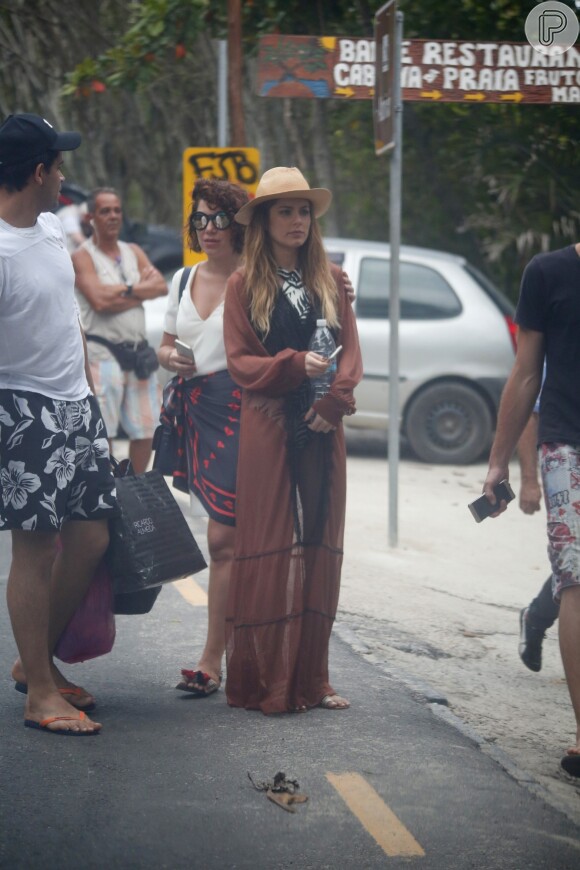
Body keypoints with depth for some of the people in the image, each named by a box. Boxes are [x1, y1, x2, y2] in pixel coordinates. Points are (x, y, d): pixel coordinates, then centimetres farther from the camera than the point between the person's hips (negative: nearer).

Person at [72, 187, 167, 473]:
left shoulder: (134, 252, 15)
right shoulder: (83, 256, -4)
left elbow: (161, 287, 2)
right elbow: (100, 300, -18)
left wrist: (128, 291, -10)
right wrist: (141, 287, -8)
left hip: (138, 352, 6)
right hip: (102, 353, -6)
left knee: (144, 430, 10)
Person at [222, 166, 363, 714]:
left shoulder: (330, 280, 12)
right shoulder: (245, 284, 2)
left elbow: (351, 352, 7)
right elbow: (240, 361, -4)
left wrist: (334, 401, -9)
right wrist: (295, 365, -18)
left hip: (322, 429, 4)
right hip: (268, 428, -3)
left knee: (317, 548, 4)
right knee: (269, 549, -4)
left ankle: (310, 679, 10)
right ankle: (266, 683, 0)